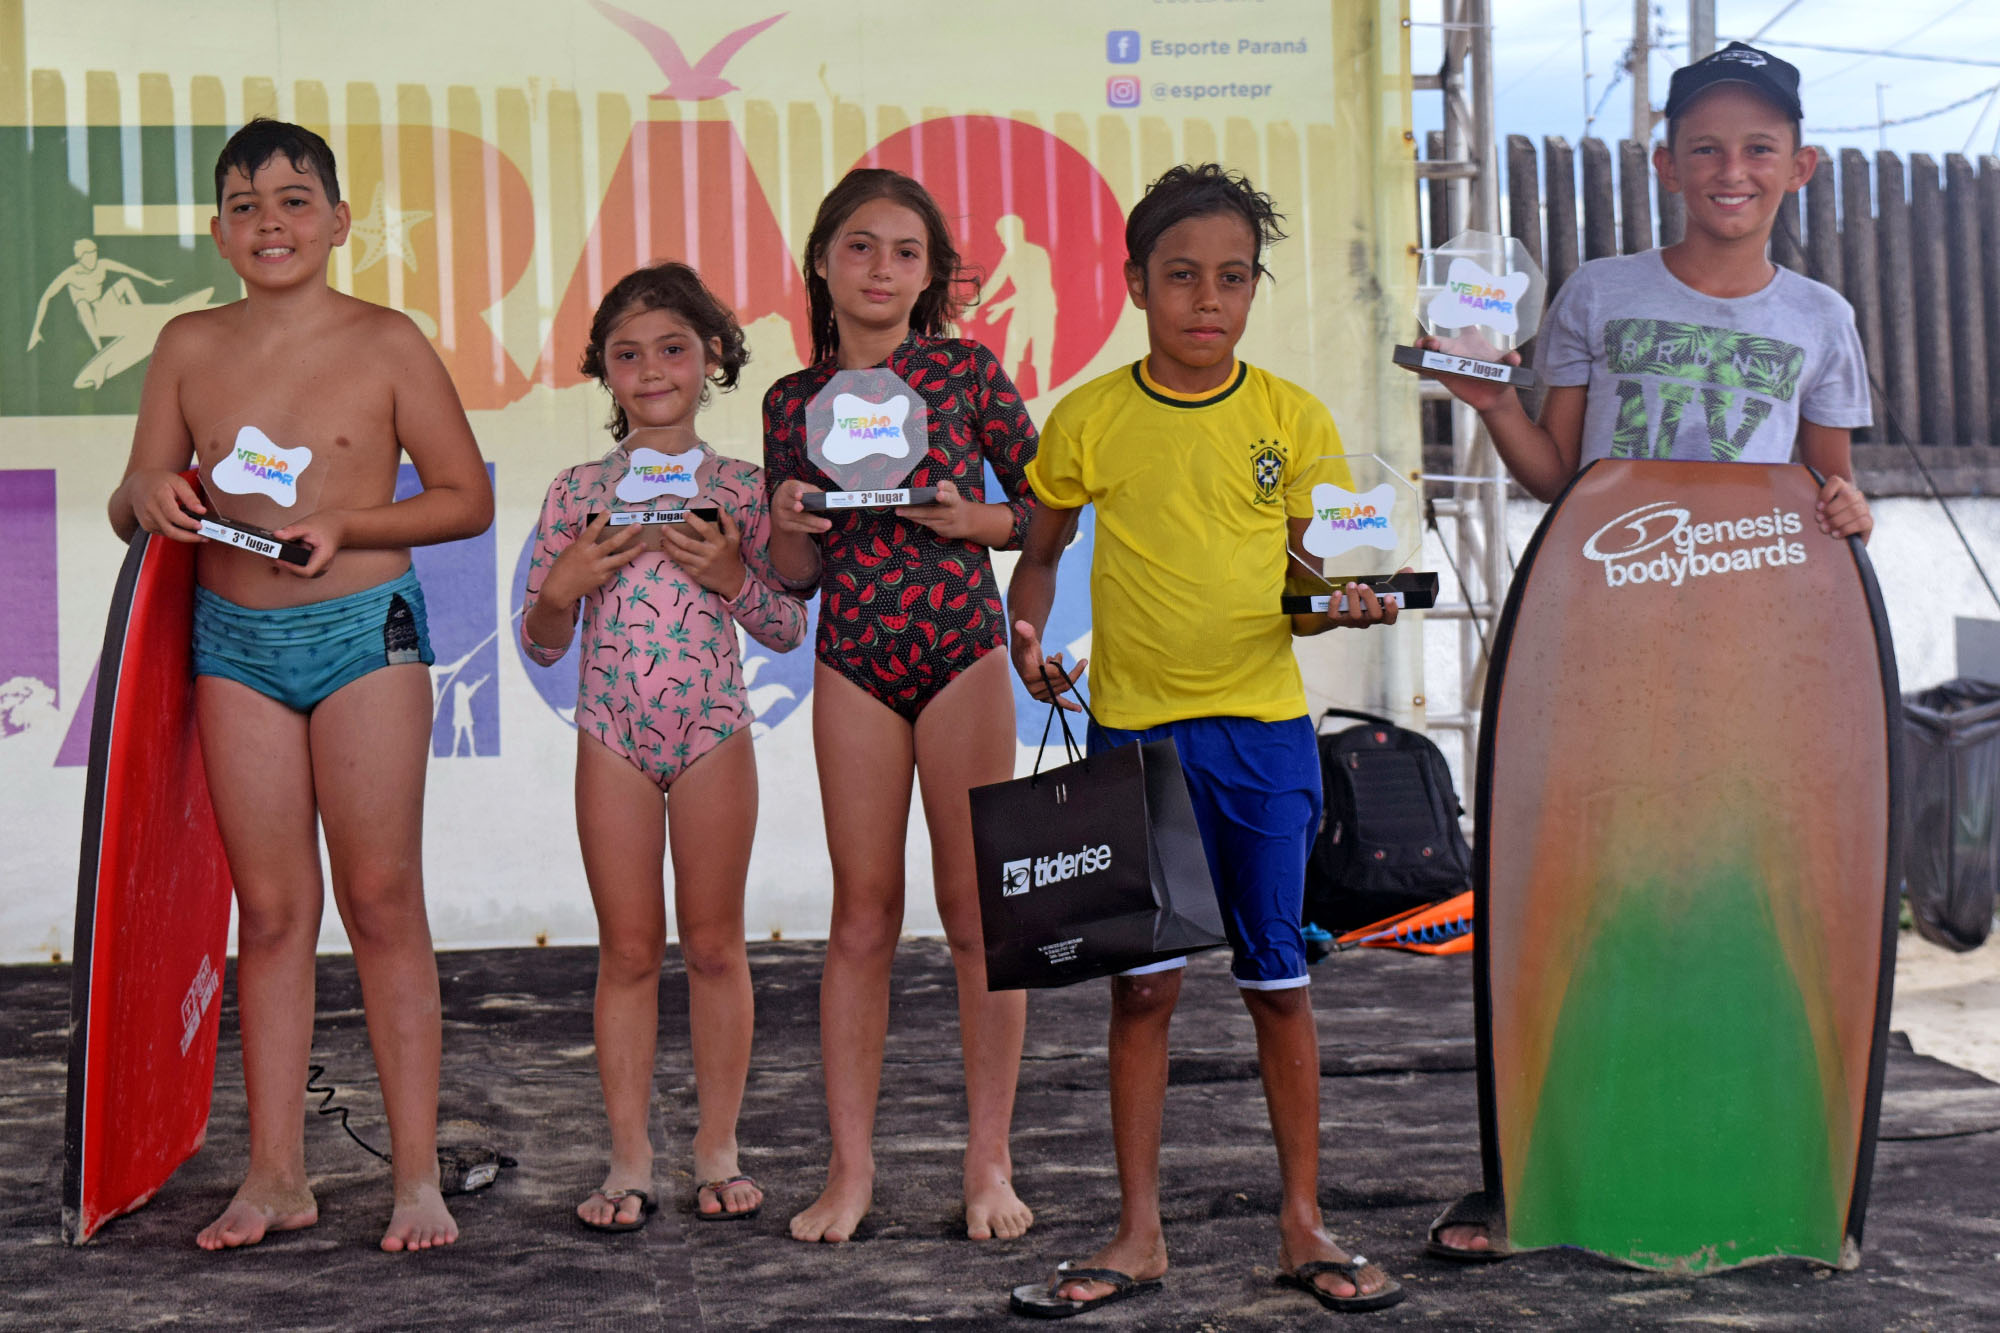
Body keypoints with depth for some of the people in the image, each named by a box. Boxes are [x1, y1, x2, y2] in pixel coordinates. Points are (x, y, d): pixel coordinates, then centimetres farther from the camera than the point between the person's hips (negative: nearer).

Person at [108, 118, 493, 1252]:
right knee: (272, 911, 5)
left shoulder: (386, 343, -2)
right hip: (234, 639, 3)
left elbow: (469, 498, -1)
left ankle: (419, 1176, 4)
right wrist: (147, 494, -10)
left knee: (382, 902, -1)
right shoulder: (189, 347, 8)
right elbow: (133, 507, 14)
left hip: (365, 627, -3)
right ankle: (277, 1175, 10)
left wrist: (343, 527, -15)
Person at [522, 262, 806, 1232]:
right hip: (612, 735, 1)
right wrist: (564, 584, -13)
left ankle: (717, 1151, 15)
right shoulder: (578, 491, 3)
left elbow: (786, 629, 3)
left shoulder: (740, 488, 1)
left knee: (714, 944, 5)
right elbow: (541, 643, 6)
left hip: (714, 733, 0)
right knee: (628, 950, 4)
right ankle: (629, 1160, 11)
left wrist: (731, 575, -14)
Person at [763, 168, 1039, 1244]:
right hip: (853, 661, 2)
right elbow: (794, 573, 13)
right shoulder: (795, 400, 8)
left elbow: (1046, 507, 6)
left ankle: (988, 1162, 10)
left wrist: (971, 520, -12)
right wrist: (788, 523, -8)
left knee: (977, 910, 1)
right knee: (862, 913, 3)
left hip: (961, 651, -2)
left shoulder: (966, 370, 2)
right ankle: (850, 1165, 9)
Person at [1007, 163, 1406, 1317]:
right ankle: (1140, 1235, 14)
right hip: (1133, 727, 0)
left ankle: (1304, 1224, 18)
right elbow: (1042, 550, 11)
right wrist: (1028, 636, -6)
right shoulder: (1089, 420, -1)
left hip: (1263, 724, 0)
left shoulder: (1291, 417, 0)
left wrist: (1339, 604, -15)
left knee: (1279, 977, 6)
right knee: (1144, 983, 4)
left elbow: (1306, 574, 6)